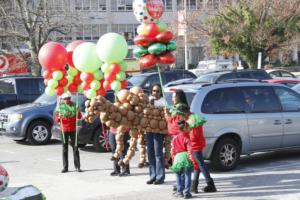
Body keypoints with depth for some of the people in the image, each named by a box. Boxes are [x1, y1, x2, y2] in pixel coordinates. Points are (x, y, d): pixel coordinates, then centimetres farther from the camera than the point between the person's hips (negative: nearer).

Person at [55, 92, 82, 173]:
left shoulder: (74, 105, 1)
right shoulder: (60, 106, 0)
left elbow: (79, 117, 2)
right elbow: (56, 120, 0)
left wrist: (78, 112, -18)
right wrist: (59, 118, -23)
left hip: (73, 129, 0)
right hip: (64, 129, 0)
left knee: (75, 148, 1)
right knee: (64, 149, 2)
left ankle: (77, 166, 4)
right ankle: (65, 167, 5)